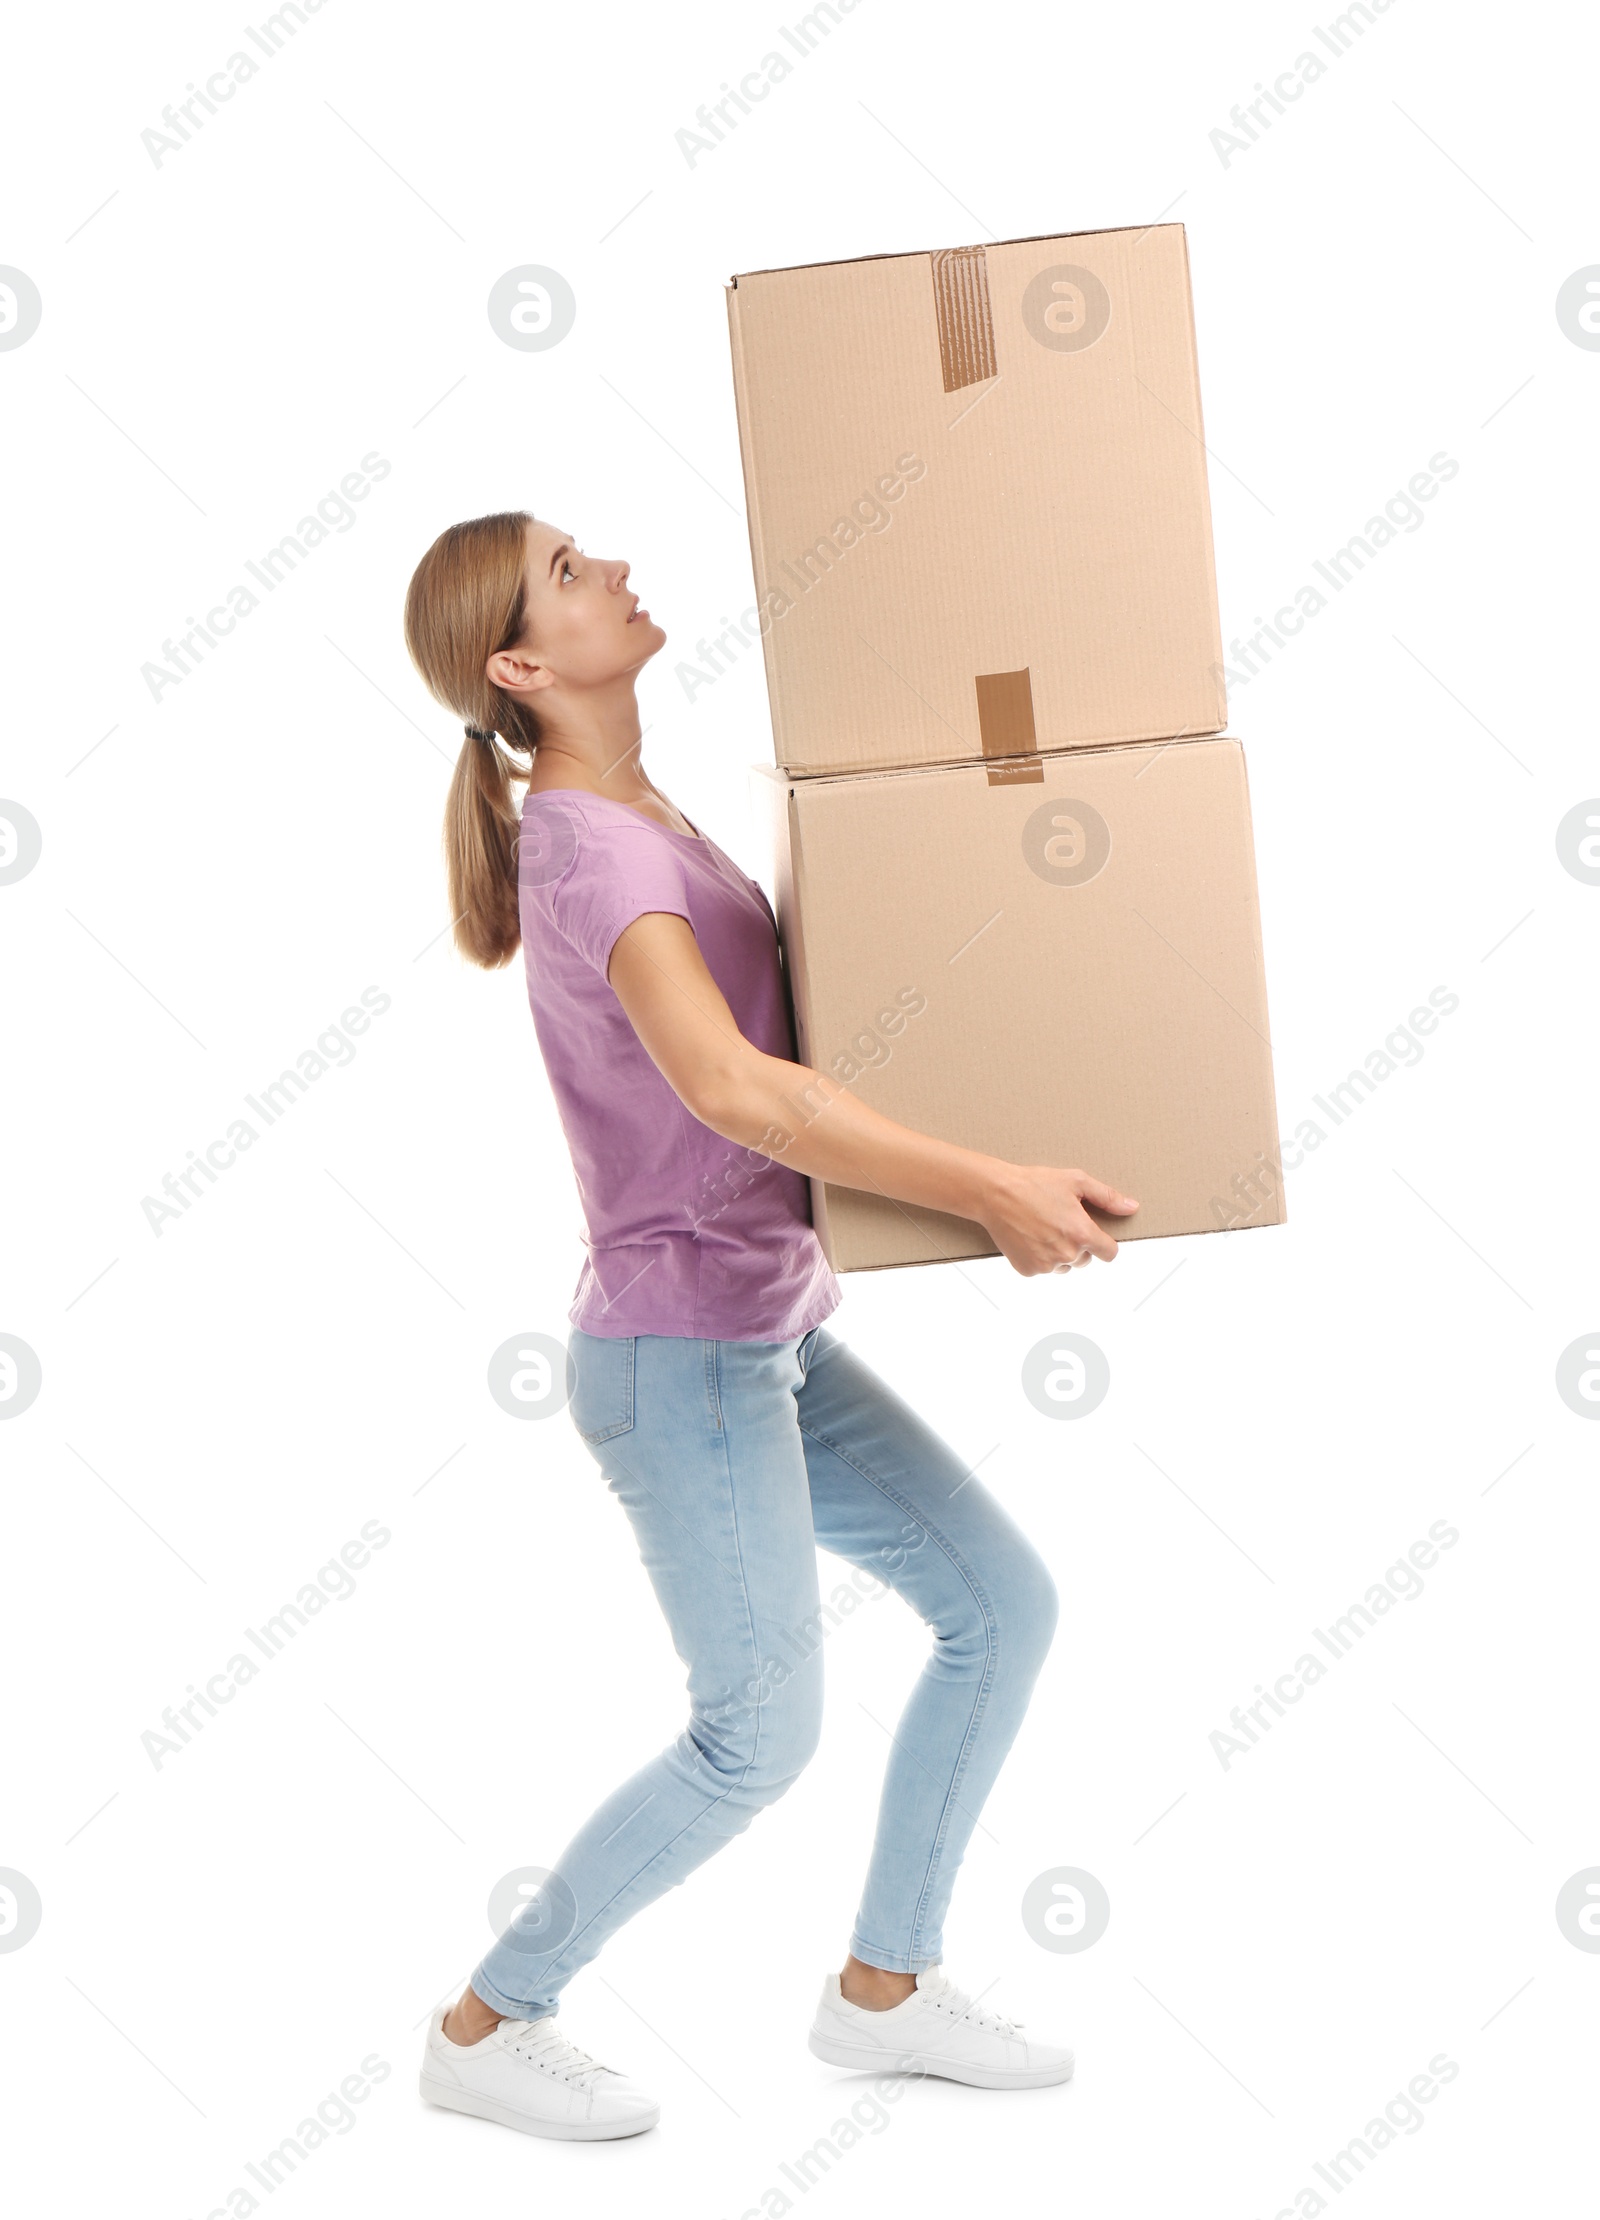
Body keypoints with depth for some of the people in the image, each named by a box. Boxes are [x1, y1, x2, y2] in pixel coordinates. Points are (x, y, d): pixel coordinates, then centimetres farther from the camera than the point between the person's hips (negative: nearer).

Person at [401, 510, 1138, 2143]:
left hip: (767, 1346, 9)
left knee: (1003, 1601, 8)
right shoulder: (590, 849, -21)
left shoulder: (630, 825, 10)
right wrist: (992, 1188, -33)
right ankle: (488, 2024, 17)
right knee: (761, 1735, -1)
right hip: (681, 1364, -9)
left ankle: (882, 1983, 20)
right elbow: (734, 1090, -36)